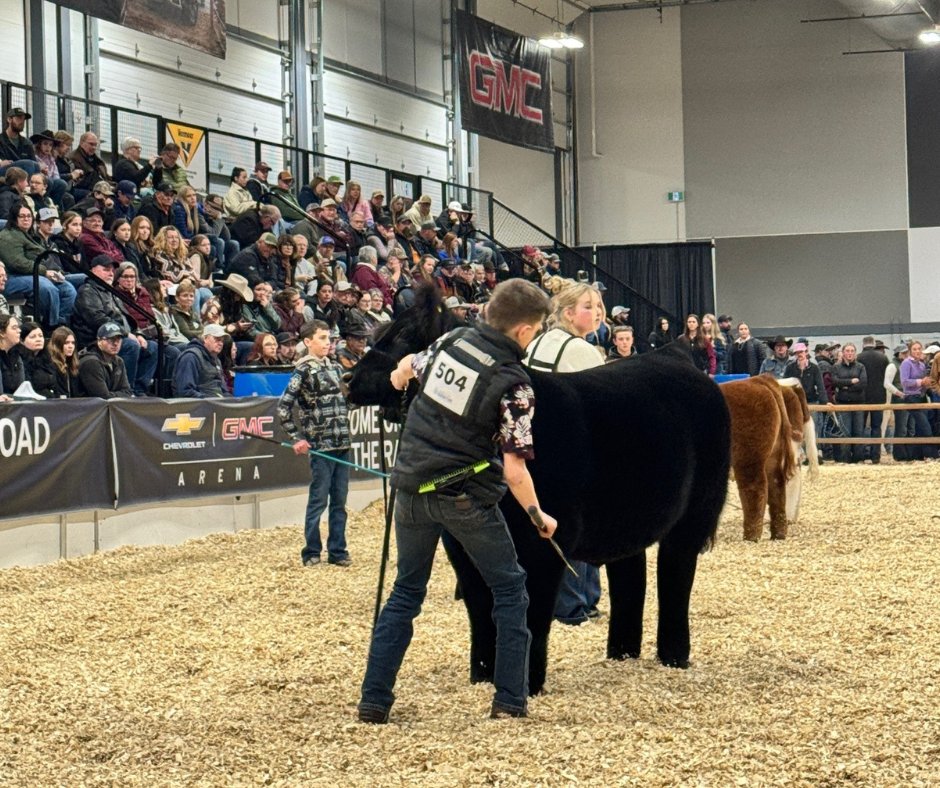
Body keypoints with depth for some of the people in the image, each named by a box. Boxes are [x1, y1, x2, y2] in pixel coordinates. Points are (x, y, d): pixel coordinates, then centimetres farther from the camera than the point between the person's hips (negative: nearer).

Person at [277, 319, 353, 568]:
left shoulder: (335, 368, 12)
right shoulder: (303, 372, -7)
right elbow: (283, 407, -12)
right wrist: (297, 438, -11)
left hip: (342, 444, 6)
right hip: (321, 446, -6)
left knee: (339, 502, 9)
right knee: (318, 500, -1)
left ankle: (337, 551, 15)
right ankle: (311, 553, 8)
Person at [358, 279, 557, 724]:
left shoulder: (451, 341, 0)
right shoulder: (515, 385, -15)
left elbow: (407, 366, 22)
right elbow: (514, 470, -15)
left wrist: (400, 379, 47)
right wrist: (538, 516, 1)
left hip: (413, 489, 5)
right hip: (466, 498, -5)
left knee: (406, 591, 17)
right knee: (509, 589, 13)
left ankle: (373, 700, 12)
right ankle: (510, 700, 10)